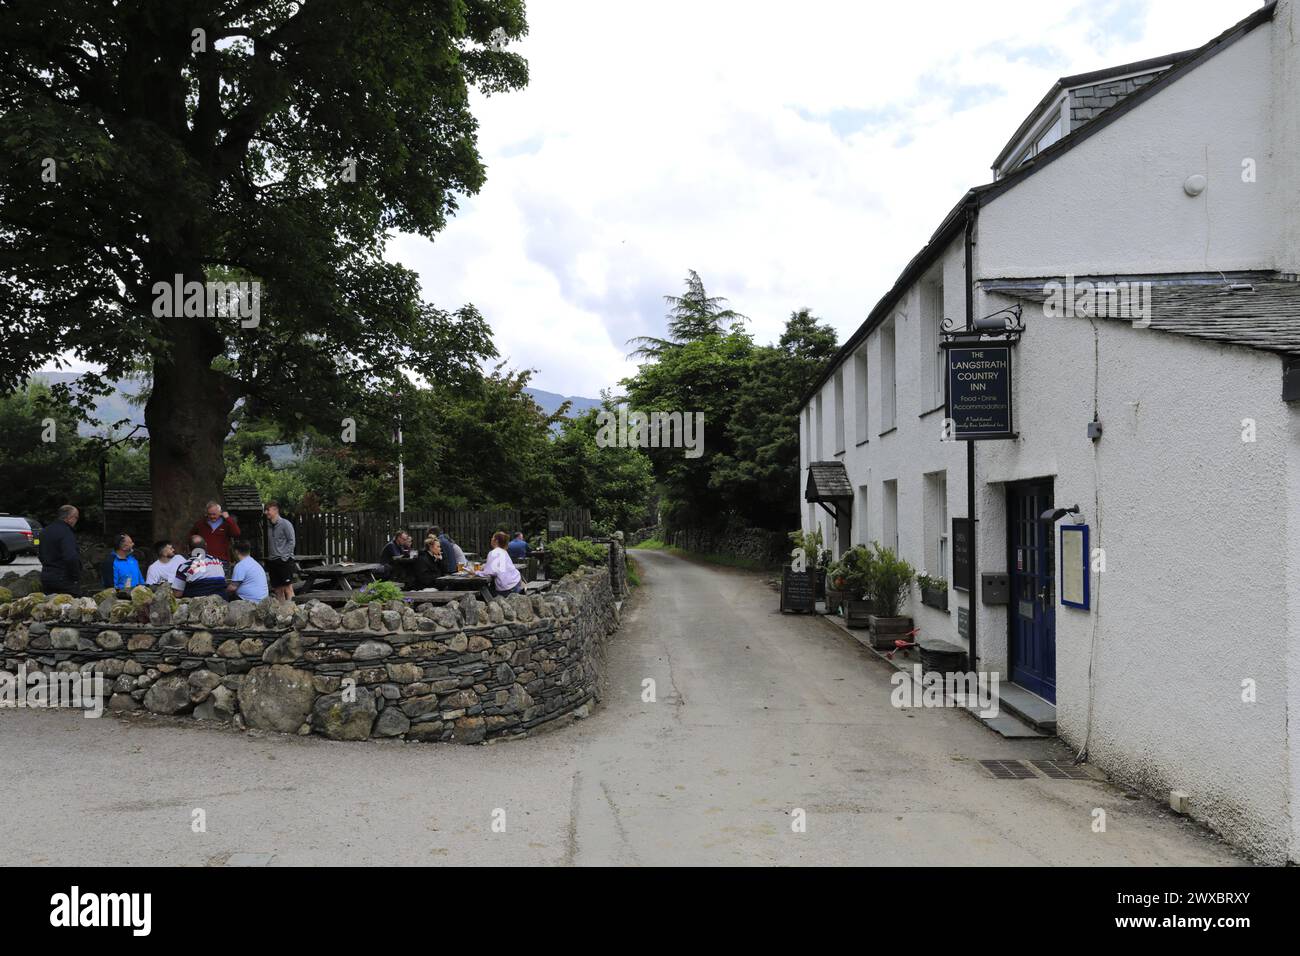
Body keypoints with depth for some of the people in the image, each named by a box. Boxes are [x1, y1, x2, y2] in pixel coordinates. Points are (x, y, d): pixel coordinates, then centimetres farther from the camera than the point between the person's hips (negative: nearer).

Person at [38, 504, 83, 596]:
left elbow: (39, 554, 23)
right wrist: (75, 577, -16)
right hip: (64, 580, -9)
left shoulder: (45, 531, 13)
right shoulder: (66, 533, -18)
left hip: (46, 577, 9)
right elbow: (71, 558, -27)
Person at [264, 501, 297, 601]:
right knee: (278, 590, 7)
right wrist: (269, 558, 12)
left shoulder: (285, 524, -5)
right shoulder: (270, 527, 15)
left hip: (284, 561, -7)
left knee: (288, 588, -11)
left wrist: (284, 556, -13)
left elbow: (292, 541, -9)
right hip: (272, 561, 7)